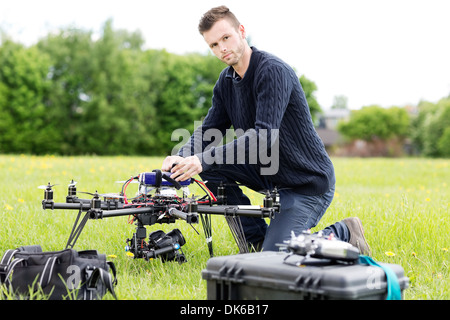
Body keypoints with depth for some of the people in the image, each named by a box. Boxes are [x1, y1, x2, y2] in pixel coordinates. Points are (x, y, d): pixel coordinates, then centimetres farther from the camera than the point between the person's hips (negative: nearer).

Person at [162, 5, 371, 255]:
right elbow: (208, 130, 4)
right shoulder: (226, 81, 5)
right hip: (269, 173, 8)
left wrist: (205, 159, -38)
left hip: (308, 182, -8)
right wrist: (181, 157, -17)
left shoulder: (274, 71, -22)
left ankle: (342, 234, 6)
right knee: (211, 167, -8)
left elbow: (265, 136, -32)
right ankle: (256, 238, 4)